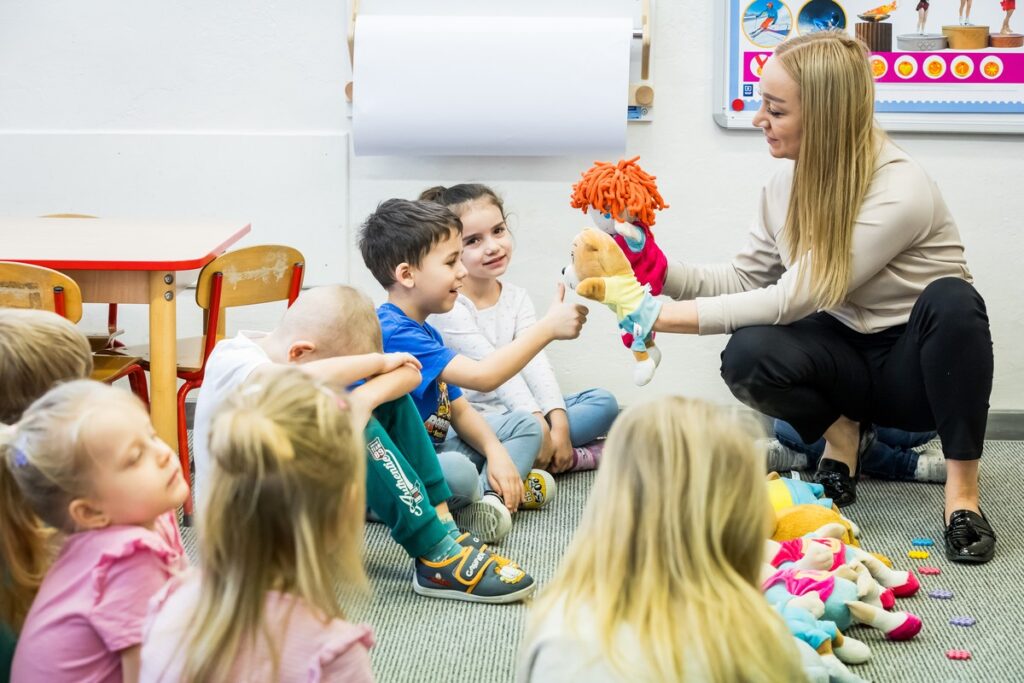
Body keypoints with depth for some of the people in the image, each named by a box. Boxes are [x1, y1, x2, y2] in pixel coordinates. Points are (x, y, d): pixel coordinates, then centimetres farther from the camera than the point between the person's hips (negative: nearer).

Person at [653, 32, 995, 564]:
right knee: (747, 355, -27)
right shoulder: (788, 185, -5)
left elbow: (792, 298, -29)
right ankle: (842, 435, 4)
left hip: (918, 367, -4)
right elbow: (742, 281, 1)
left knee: (950, 300, -38)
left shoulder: (901, 192, -27)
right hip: (846, 354, 5)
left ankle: (962, 488, -22)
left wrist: (670, 317, -30)